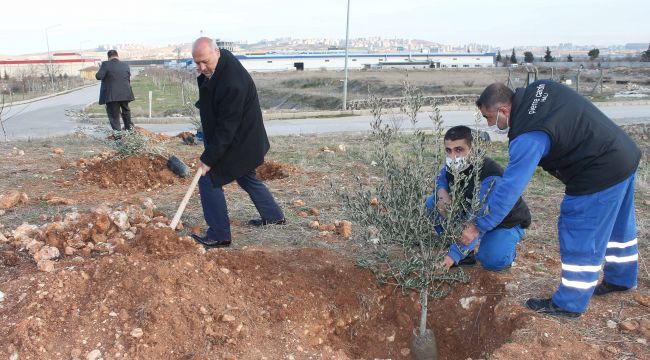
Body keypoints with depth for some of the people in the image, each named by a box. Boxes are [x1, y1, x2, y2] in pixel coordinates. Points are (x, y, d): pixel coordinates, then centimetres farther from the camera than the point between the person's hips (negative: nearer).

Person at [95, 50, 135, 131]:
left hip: (111, 95, -4)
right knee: (125, 110, 29)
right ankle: (129, 126, 42)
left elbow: (99, 76, -14)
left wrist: (97, 74, 8)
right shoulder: (126, 66, 6)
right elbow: (128, 80, 10)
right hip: (125, 94, 4)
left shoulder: (106, 64, -8)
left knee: (114, 115, 3)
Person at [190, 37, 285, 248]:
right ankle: (273, 216, 39)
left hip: (238, 142, -10)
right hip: (243, 138, 10)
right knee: (246, 177, 23)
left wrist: (209, 158, -26)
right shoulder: (220, 61, -3)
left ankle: (219, 235, 3)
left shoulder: (232, 84, -33)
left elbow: (226, 128, -30)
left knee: (208, 179, -6)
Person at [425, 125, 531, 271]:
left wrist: (454, 254, -50)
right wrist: (442, 193, -21)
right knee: (432, 203, -12)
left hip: (506, 222, -6)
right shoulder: (453, 166, -16)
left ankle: (505, 249, 5)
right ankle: (466, 252, -3)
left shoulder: (491, 178, -37)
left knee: (492, 261, -34)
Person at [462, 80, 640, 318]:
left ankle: (570, 304, 15)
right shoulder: (538, 88, -2)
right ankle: (621, 279, 47)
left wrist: (478, 227, -20)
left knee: (579, 237, 1)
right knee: (617, 224, 26)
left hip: (601, 173, -10)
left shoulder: (529, 137, -28)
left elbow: (509, 188, -27)